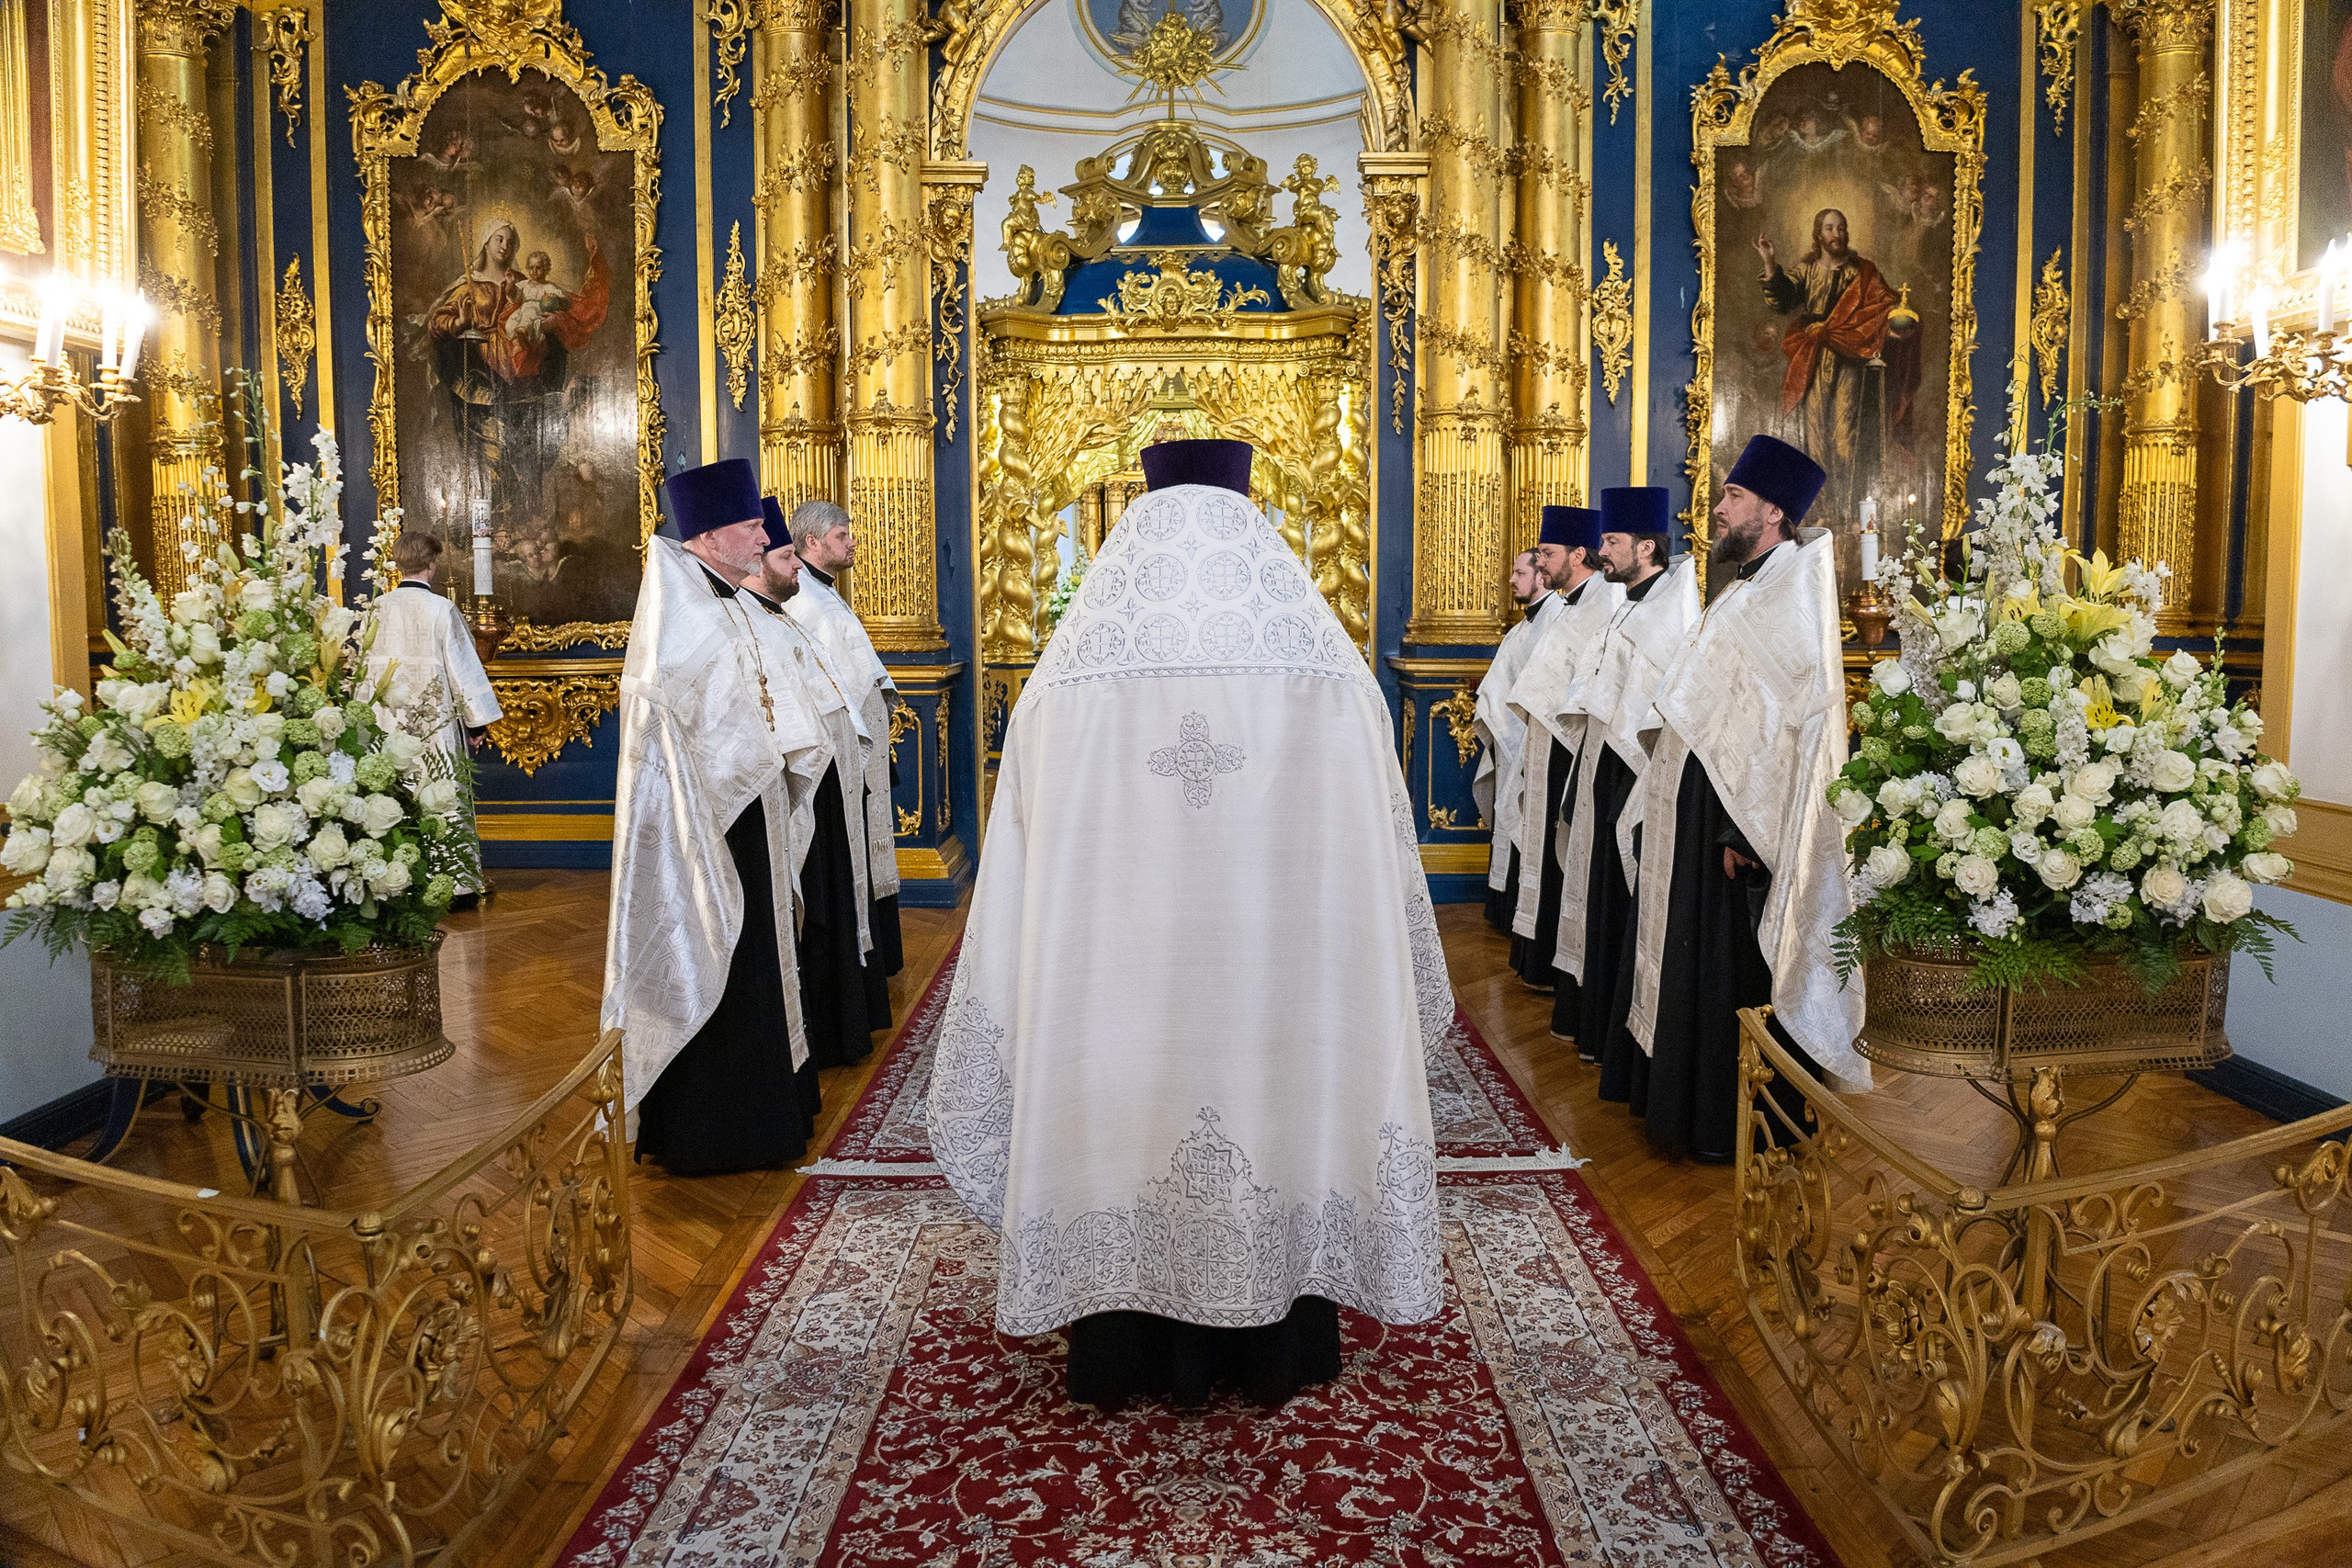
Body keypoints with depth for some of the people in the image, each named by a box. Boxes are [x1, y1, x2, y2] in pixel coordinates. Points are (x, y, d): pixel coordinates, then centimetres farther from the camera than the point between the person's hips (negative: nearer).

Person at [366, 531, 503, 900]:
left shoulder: (378, 610, 2)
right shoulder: (441, 610, -11)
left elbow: (366, 667, 9)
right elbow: (463, 667, -8)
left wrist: (373, 714, 19)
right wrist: (476, 721, -1)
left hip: (388, 724, 4)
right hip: (436, 723, -4)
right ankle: (455, 884, 8)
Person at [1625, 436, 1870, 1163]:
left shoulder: (1791, 591, -15)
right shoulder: (1755, 587, 15)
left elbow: (1786, 717, -22)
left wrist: (1742, 826, -24)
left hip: (1746, 819, -10)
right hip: (1711, 810, 10)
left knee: (1738, 966, -1)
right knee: (1707, 960, 14)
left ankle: (1739, 1127, 10)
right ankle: (1700, 1108, 25)